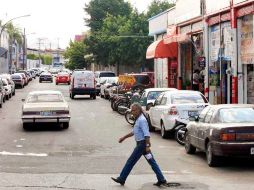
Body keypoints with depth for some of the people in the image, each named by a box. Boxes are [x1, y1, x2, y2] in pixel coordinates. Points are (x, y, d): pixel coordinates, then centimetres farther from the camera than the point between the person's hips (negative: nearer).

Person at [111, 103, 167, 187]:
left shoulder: (142, 120, -16)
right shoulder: (138, 119, 15)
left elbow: (146, 134, -23)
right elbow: (134, 132, 28)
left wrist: (147, 146, -27)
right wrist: (124, 137, 31)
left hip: (142, 144, -10)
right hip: (141, 143, 10)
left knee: (131, 161, -1)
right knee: (152, 162, 8)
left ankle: (121, 179, 7)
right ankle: (161, 180, 8)